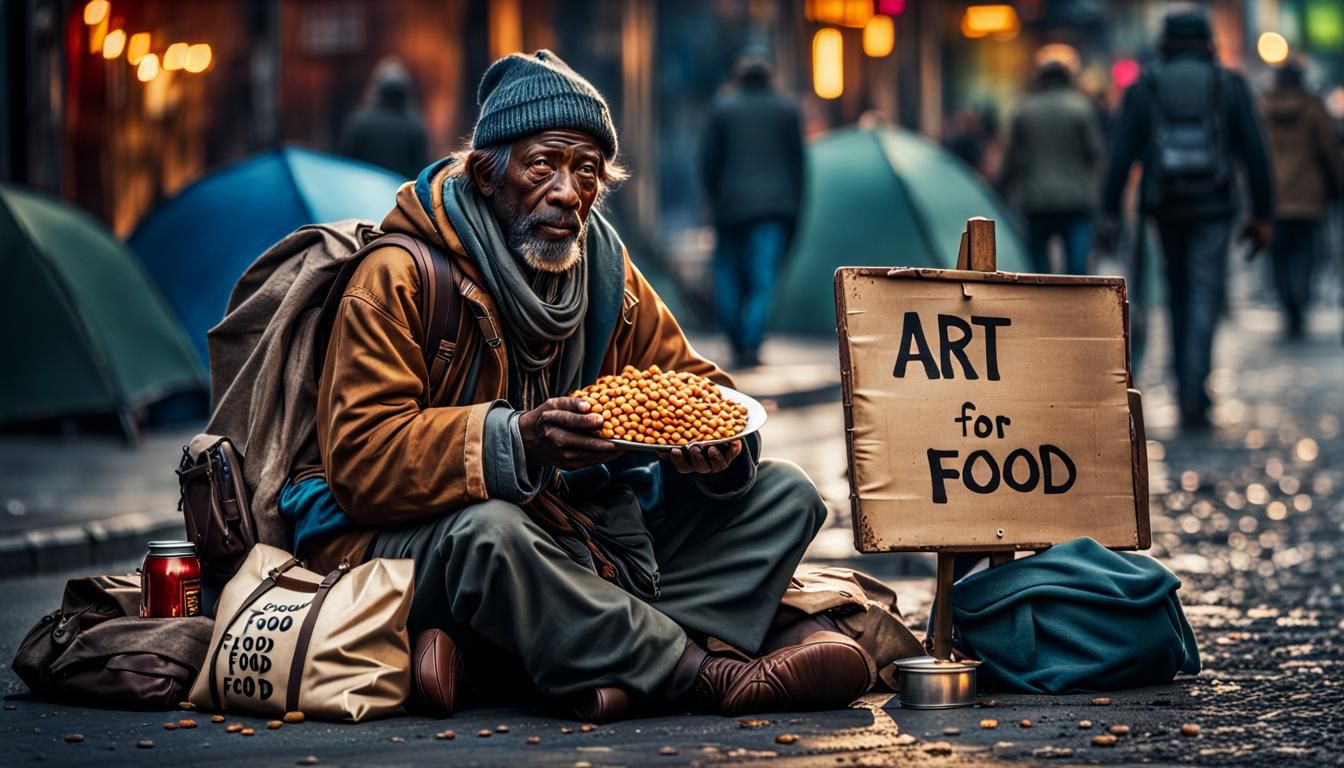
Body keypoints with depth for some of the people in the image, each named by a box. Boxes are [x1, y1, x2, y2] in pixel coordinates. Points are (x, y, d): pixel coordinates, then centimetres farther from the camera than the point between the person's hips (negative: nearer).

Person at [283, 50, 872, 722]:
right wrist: (518, 441, -36)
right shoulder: (398, 279, -11)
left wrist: (718, 448, -14)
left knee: (784, 493, -5)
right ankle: (705, 672, -28)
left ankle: (629, 663, -31)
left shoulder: (607, 272, 9)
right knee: (487, 532, -41)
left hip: (589, 540, 7)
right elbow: (359, 462, -21)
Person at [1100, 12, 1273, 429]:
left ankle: (1186, 387, 22)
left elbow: (1121, 155, -2)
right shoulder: (1230, 86, 5)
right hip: (1213, 207, -2)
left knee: (1179, 292, 18)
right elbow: (1254, 154, 1)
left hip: (1164, 206, 2)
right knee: (1204, 297, -3)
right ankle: (1193, 395, -16)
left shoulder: (1142, 89, 6)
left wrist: (1110, 215, -3)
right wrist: (1261, 215, 5)